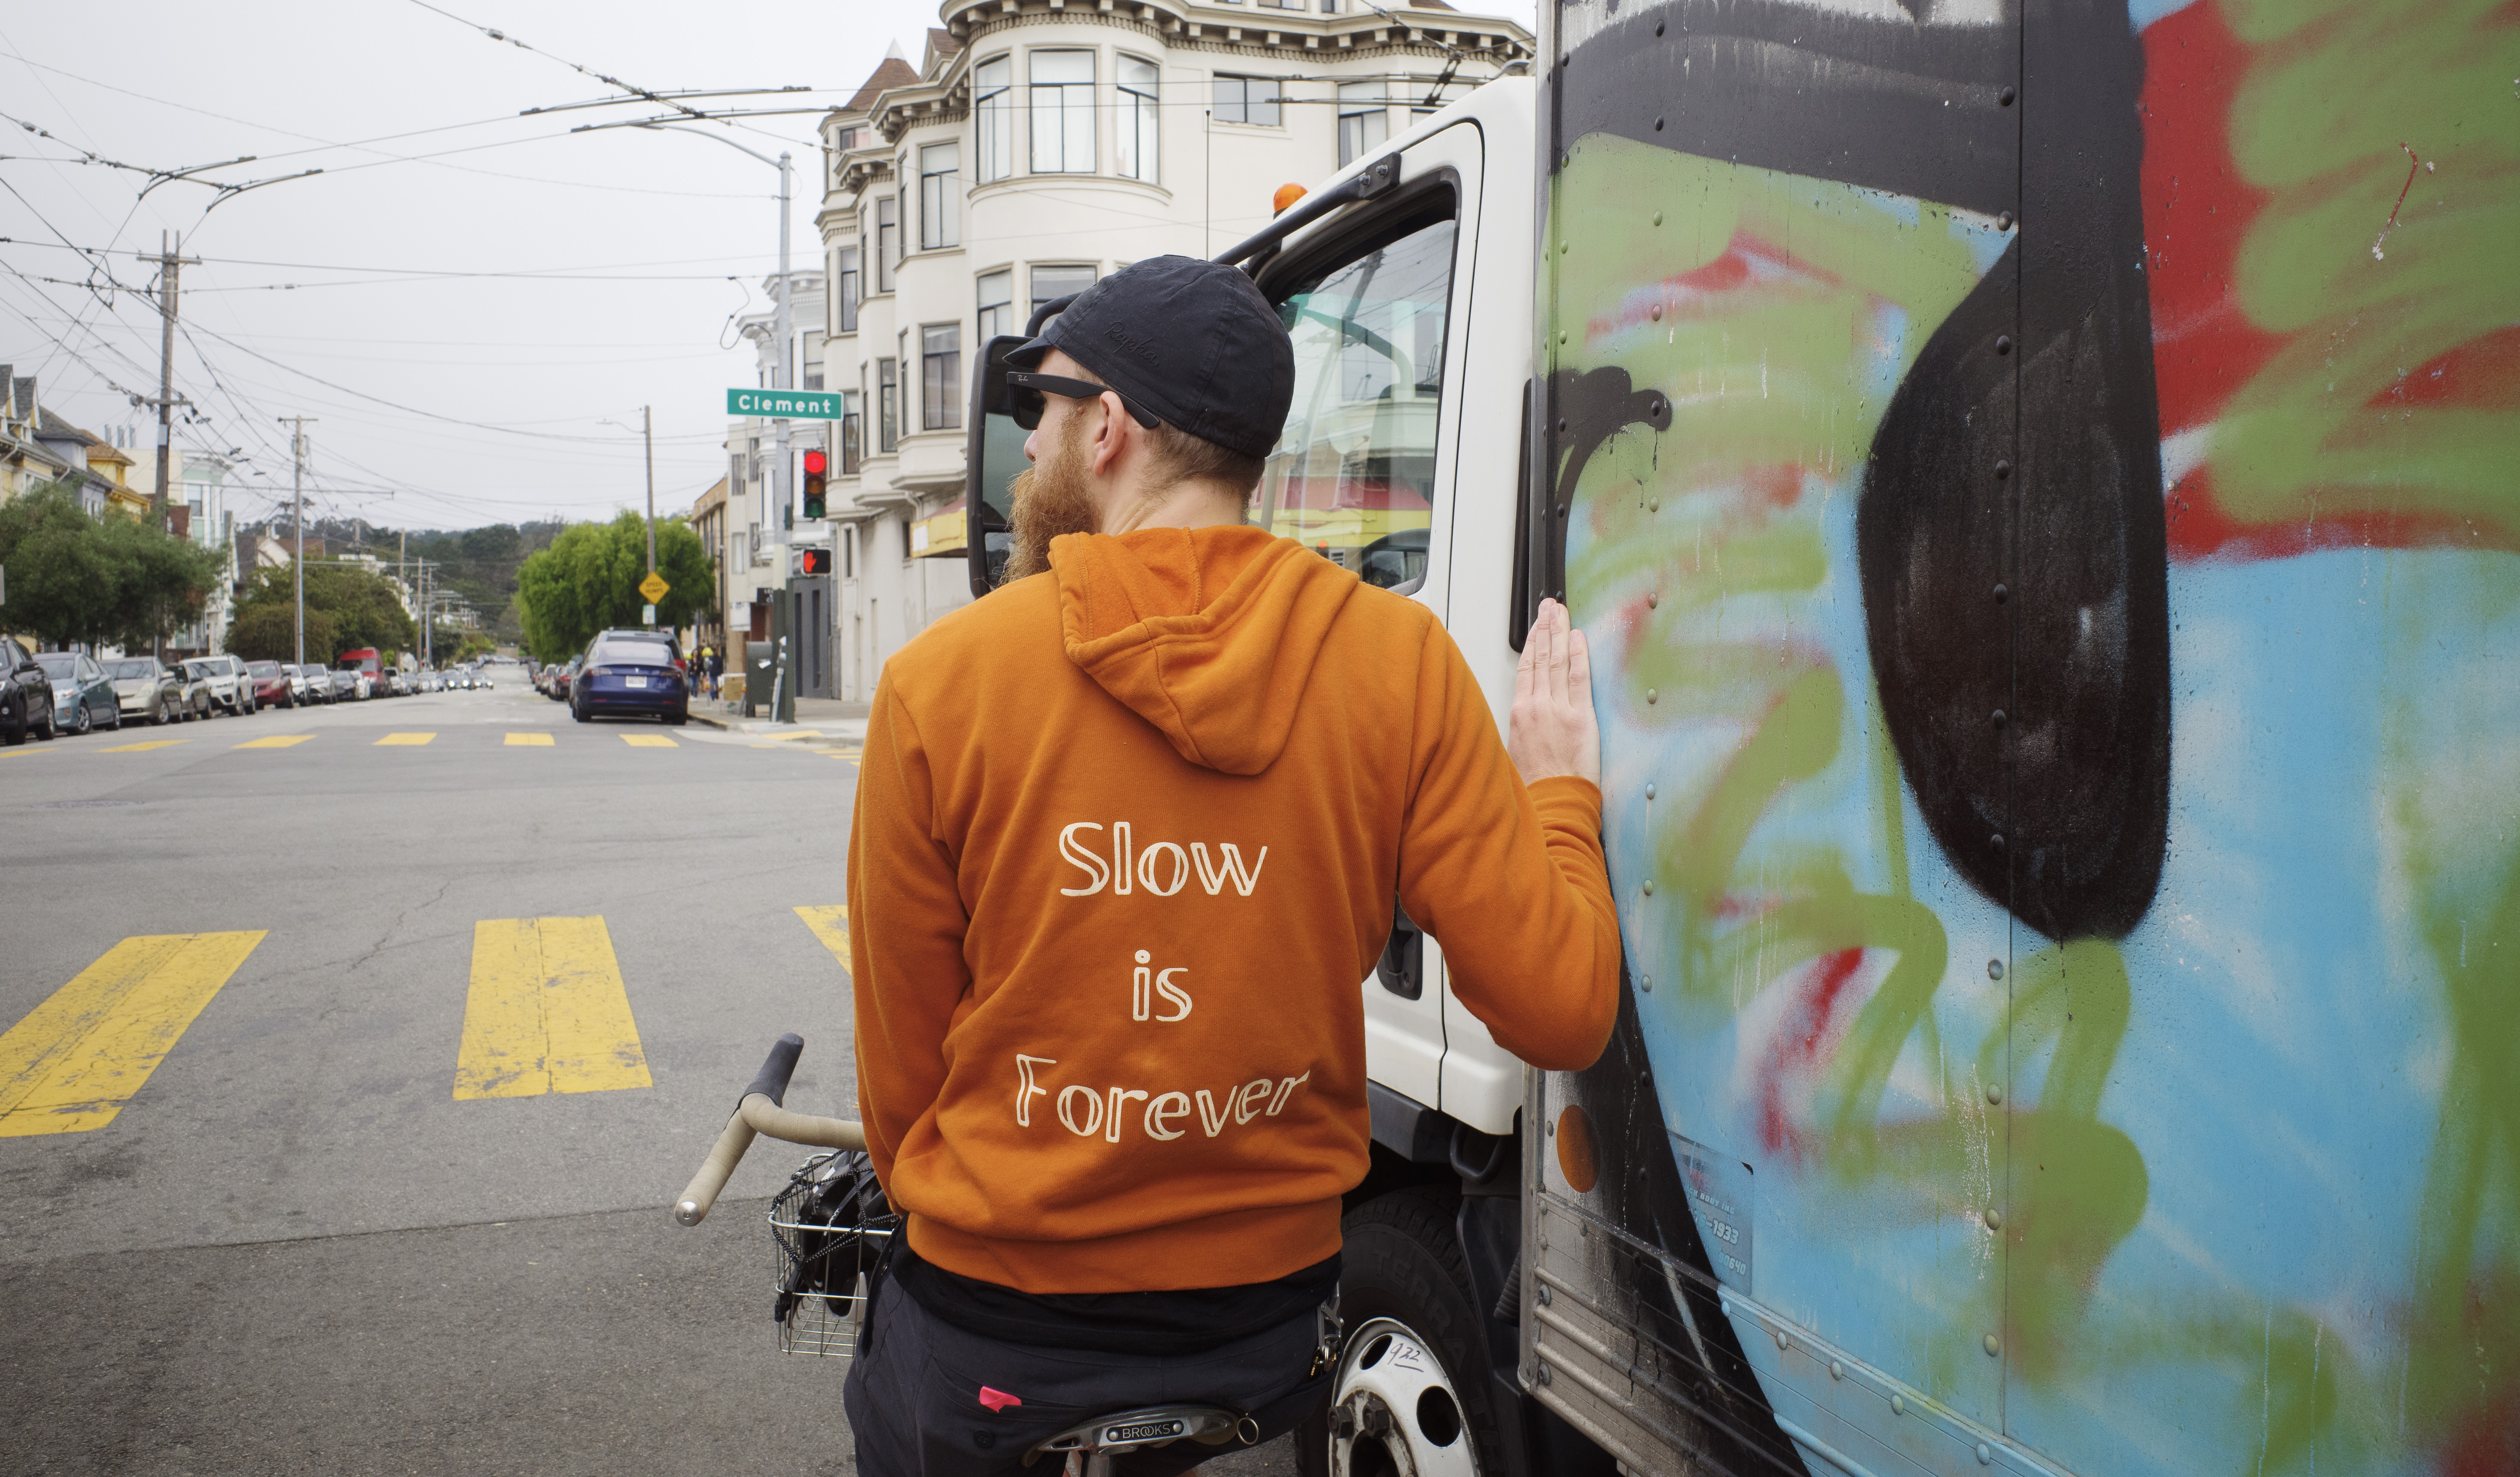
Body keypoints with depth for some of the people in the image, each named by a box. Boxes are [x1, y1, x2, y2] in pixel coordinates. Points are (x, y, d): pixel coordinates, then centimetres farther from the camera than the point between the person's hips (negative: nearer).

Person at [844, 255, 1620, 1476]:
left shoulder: (938, 682, -12)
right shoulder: (1402, 660, -9)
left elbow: (901, 1066, -4)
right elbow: (1559, 1010, -12)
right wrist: (1557, 792, 7)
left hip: (986, 1340, -2)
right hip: (1269, 1310, 3)